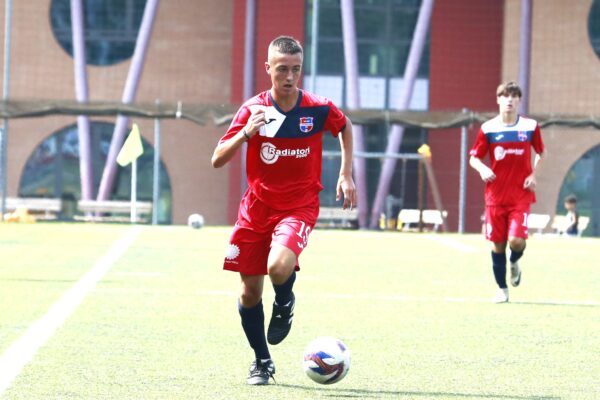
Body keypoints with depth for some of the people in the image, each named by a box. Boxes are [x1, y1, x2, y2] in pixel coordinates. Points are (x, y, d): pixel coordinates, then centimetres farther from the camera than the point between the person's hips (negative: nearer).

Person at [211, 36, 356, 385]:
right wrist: (246, 133, -24)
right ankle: (262, 361, 27)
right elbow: (218, 160, -9)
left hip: (299, 207, -2)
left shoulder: (319, 109, -9)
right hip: (257, 206, 2)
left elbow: (345, 126, 15)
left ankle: (285, 304, 7)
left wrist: (346, 175, 8)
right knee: (250, 290, 5)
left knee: (279, 267, -30)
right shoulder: (254, 109, -8)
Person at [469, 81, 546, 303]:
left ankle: (514, 263, 20)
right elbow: (474, 157, 5)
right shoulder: (488, 128, -1)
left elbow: (541, 153, 16)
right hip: (496, 195, 1)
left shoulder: (530, 126, 1)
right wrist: (483, 169, -16)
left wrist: (534, 174, 0)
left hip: (521, 196, -1)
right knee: (497, 244, 2)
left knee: (516, 240, -16)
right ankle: (502, 289, 18)